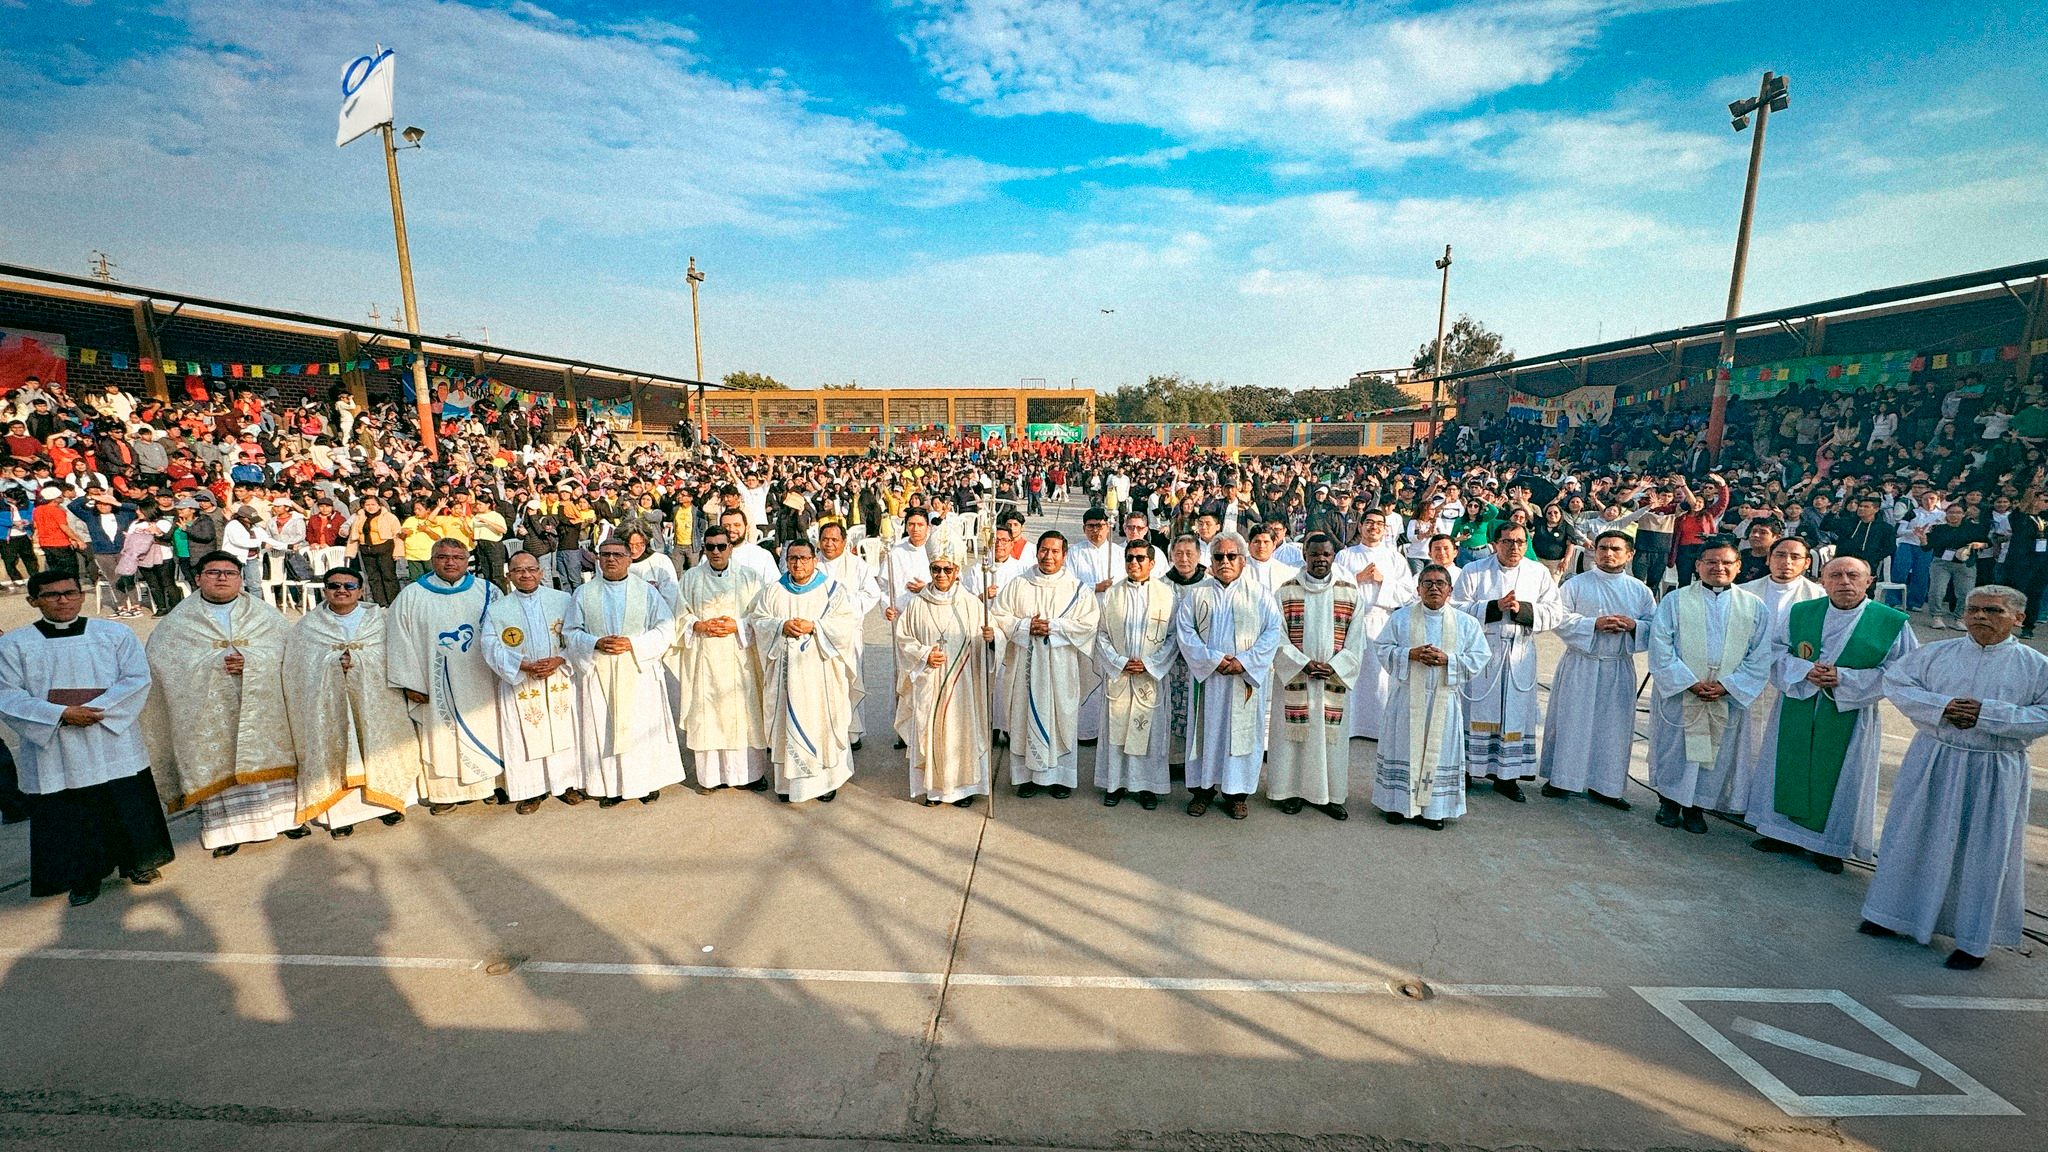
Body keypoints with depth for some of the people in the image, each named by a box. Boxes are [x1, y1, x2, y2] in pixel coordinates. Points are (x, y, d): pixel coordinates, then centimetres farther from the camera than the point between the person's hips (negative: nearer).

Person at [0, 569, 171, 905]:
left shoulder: (115, 634, 2)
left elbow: (138, 679, -4)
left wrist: (95, 710, -17)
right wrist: (60, 715, -19)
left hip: (114, 744, 0)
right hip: (53, 752, 0)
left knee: (129, 806, 7)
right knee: (69, 817, 8)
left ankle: (136, 862, 26)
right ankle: (84, 876, 25)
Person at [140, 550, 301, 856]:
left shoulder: (266, 616, 6)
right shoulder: (178, 621, 5)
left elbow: (284, 650, -2)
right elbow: (168, 661, -4)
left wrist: (249, 661, -19)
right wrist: (216, 662, -18)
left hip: (261, 706, 0)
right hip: (210, 710, 0)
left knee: (266, 757, 7)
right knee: (217, 764, 3)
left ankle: (283, 814, 17)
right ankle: (227, 827, 13)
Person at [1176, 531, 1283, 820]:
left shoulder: (1258, 595, 4)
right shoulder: (1197, 594, 5)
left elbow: (1274, 631, -3)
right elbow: (1184, 631, -2)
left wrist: (1245, 661, -14)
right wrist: (1213, 659, -13)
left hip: (1245, 679, 0)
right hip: (1206, 678, 1)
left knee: (1242, 731, 4)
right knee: (1206, 730, 6)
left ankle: (1236, 793, 16)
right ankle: (1203, 788, 19)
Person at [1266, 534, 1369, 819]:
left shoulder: (1351, 592, 4)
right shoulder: (1286, 591, 0)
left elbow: (1356, 639, 2)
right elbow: (1278, 635, -4)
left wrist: (1333, 667, -10)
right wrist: (1303, 664, -13)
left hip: (1336, 679, 1)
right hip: (1294, 677, -1)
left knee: (1332, 735, 6)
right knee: (1293, 734, 3)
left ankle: (1330, 794, 18)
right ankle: (1292, 790, 16)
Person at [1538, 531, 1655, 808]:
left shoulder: (1640, 591, 8)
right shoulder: (1575, 584, 0)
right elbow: (1560, 619, -7)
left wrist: (1633, 626, -13)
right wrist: (1594, 624, -19)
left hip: (1619, 669, 3)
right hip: (1579, 667, -3)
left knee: (1614, 726, 6)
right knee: (1571, 721, 1)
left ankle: (1603, 786, 18)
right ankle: (1559, 779, 13)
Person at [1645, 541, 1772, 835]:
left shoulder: (1754, 607, 4)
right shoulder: (1674, 601, -2)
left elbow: (1759, 658, 1)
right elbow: (1661, 648, -7)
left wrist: (1727, 686, -11)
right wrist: (1690, 682, -14)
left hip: (1729, 699, 2)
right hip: (1677, 693, -2)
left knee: (1716, 754, 8)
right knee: (1673, 750, 6)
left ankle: (1696, 808, 23)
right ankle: (1669, 802, 23)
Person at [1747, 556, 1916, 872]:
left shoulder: (1893, 623, -5)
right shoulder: (1800, 613, 1)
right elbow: (1775, 650, 5)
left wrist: (1843, 678, -17)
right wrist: (1804, 670, -14)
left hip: (1850, 718, -2)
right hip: (1796, 713, 2)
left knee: (1840, 779, 7)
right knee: (1790, 769, 10)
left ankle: (1831, 844, 23)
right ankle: (1785, 833, 25)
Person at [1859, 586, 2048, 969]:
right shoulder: (1935, 653, 1)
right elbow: (1895, 683, -3)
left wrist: (1986, 714, -19)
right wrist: (1939, 707, -17)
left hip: (1994, 773, -1)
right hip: (1931, 764, 1)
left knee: (1985, 853, 8)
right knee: (1914, 840, 11)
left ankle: (1973, 940, 23)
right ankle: (1895, 915, 27)